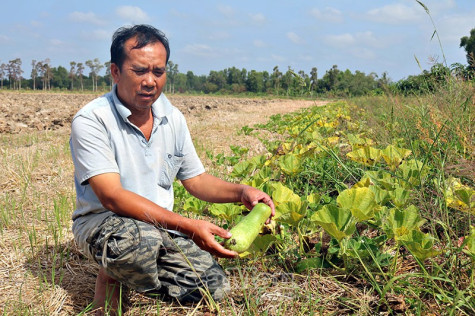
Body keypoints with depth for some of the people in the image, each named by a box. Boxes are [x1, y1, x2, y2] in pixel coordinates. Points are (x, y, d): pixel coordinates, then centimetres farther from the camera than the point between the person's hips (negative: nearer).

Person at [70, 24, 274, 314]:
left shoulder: (173, 118, 3)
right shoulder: (91, 121, -17)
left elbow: (195, 179, 11)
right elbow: (112, 197, -26)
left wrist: (240, 192, -9)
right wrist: (188, 226, -33)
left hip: (161, 227, 6)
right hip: (103, 223, -6)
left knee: (216, 286, -13)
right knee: (141, 240, -40)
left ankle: (128, 271, 8)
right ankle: (110, 279, -4)